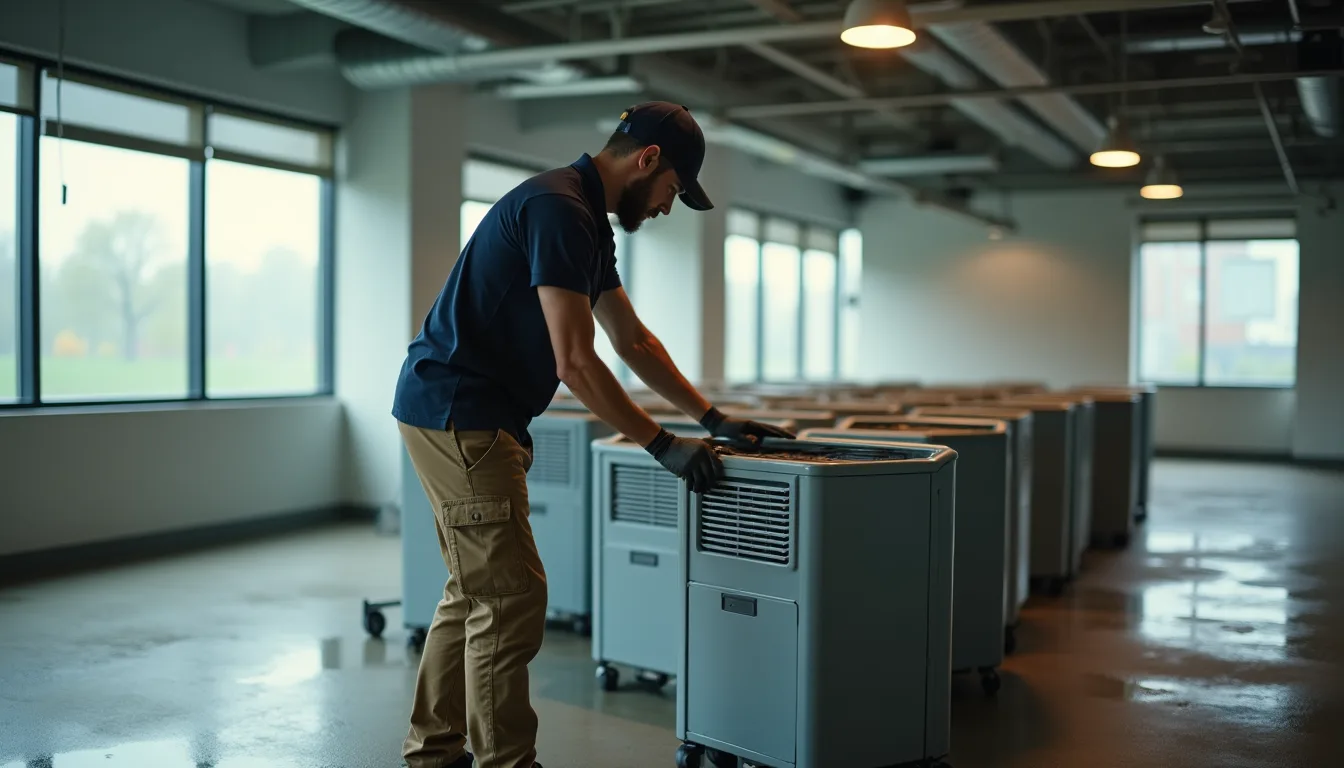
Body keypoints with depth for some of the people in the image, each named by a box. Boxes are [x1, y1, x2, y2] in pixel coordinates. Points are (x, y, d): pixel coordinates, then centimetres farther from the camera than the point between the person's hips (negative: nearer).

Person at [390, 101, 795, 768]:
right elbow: (575, 364, -22)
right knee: (511, 599, -7)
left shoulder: (588, 222, 15)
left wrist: (711, 418, 18)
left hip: (459, 417, 11)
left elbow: (633, 341, 21)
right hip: (458, 417, -11)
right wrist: (662, 445, -15)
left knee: (474, 592, 17)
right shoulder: (559, 210, -18)